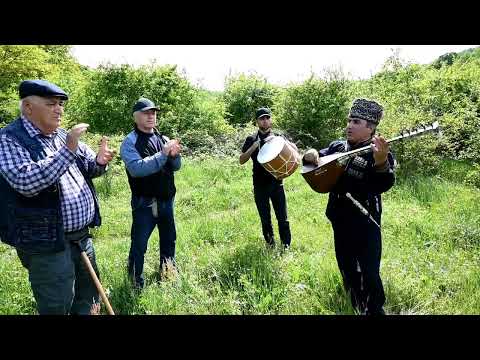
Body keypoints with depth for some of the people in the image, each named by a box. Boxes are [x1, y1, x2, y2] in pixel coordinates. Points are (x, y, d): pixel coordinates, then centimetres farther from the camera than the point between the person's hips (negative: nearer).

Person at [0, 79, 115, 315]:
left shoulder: (63, 136, 10)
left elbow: (89, 169, 19)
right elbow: (25, 182, -28)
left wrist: (100, 161, -4)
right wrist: (68, 151, -29)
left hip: (82, 236, 7)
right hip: (47, 245, -7)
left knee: (88, 297, 21)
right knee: (57, 307, 6)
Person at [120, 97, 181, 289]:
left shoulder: (163, 139, 7)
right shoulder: (130, 142, -10)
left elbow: (176, 167, 6)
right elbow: (137, 168, -26)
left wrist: (174, 154, -16)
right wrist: (163, 154, -28)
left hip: (166, 201, 6)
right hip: (144, 203, -6)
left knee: (169, 239, 20)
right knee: (139, 245, 5)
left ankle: (168, 272, 41)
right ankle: (136, 284, 22)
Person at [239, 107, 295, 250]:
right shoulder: (251, 139, 5)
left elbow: (295, 149, -3)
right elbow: (241, 160, -1)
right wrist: (253, 147, -16)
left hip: (276, 183, 0)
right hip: (260, 185, 1)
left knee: (282, 218, -1)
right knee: (265, 219, 10)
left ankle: (286, 246, 11)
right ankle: (270, 245, 25)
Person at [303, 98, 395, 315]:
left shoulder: (379, 153, -13)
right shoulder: (337, 147, 6)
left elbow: (384, 185, -29)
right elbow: (313, 159, 16)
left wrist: (381, 162, -51)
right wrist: (310, 155, -9)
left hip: (366, 224, -6)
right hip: (340, 221, 6)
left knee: (369, 273, -4)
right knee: (347, 269, 20)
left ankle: (375, 310, 18)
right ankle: (357, 307, 41)